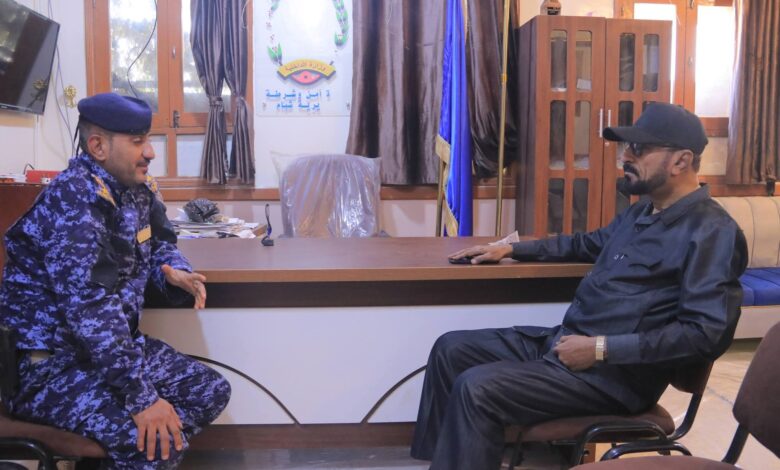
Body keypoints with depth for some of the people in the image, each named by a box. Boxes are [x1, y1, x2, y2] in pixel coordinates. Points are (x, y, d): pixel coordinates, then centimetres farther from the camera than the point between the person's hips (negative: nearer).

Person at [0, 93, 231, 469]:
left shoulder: (137, 188, 3)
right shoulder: (74, 201, -24)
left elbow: (158, 243, 22)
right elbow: (91, 309, -33)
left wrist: (175, 272, -3)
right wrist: (142, 397, -34)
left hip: (114, 345, 9)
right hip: (48, 363, -9)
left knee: (211, 391, 6)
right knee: (157, 438, -27)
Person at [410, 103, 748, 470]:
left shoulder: (712, 233, -14)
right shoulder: (642, 211, 15)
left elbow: (705, 333, -23)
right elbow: (588, 244, 32)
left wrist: (601, 348, -23)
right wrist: (510, 249, 24)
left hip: (616, 372, -9)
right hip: (561, 340, 10)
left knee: (476, 388, -25)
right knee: (451, 349, 5)